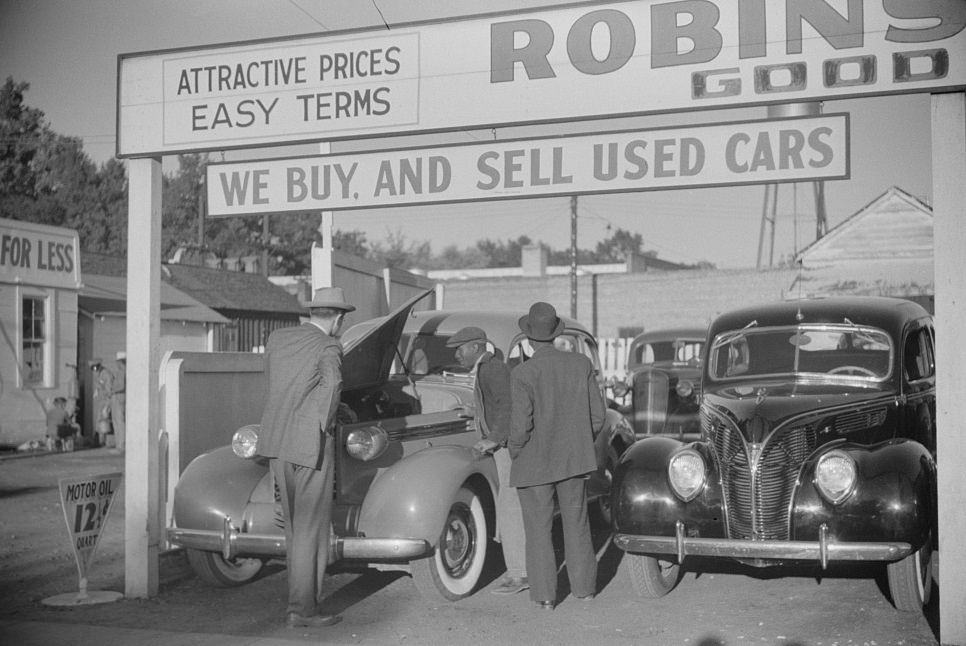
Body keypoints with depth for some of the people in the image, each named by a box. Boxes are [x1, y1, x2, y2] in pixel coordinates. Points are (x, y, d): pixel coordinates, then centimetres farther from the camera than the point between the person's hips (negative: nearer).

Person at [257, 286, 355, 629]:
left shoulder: (276, 338, 9)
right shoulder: (328, 347, -11)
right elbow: (333, 382, -30)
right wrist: (326, 422, -13)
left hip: (276, 442, 7)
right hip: (311, 445, -7)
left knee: (295, 526, 17)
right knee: (312, 528, 2)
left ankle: (300, 600, 23)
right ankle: (302, 609, 5)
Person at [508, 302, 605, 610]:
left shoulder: (522, 374, -18)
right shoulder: (581, 364, -5)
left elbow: (520, 428, -19)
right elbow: (597, 415, -1)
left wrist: (514, 452, 0)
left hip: (534, 463, -4)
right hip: (573, 459, 4)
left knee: (538, 530, 8)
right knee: (576, 522, 18)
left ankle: (545, 595, 13)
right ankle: (584, 587, 27)